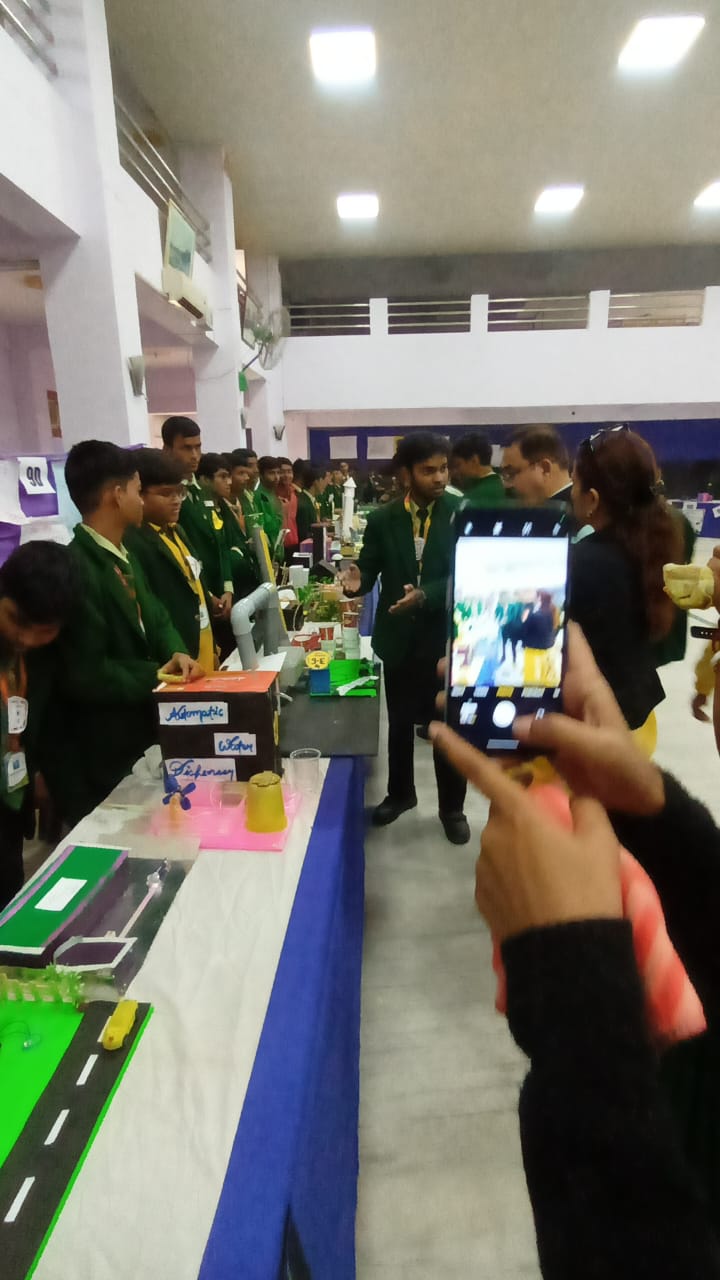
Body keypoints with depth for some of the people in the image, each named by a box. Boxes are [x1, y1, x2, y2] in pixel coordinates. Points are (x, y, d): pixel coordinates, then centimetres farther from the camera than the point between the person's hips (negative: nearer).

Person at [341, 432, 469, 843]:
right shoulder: (382, 520, -2)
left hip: (447, 636, -1)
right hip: (400, 637, 2)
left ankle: (452, 807, 31)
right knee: (400, 722, 18)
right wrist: (357, 579, -25)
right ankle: (400, 793, 40)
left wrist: (425, 594, -29)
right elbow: (370, 570, -1)